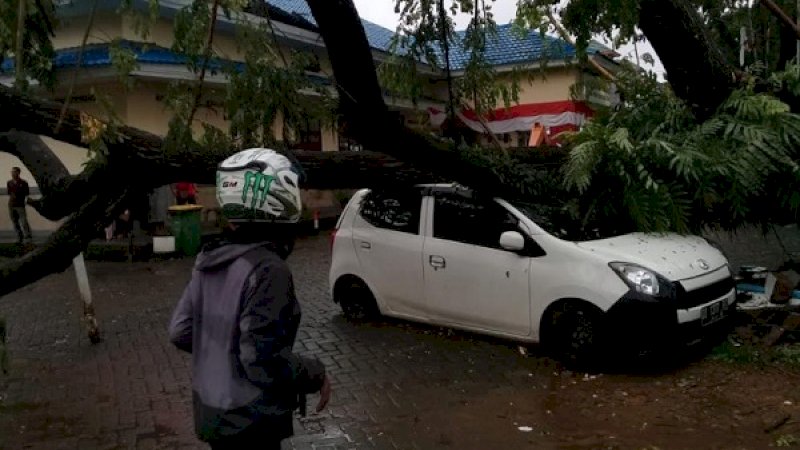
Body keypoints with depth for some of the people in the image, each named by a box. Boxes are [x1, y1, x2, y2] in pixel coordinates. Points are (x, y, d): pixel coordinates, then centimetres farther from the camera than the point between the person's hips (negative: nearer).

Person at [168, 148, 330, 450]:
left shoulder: (211, 259, -1)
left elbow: (180, 331, 5)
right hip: (248, 423, -7)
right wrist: (316, 375, -13)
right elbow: (264, 361, -27)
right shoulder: (267, 269, -26)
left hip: (210, 410, 7)